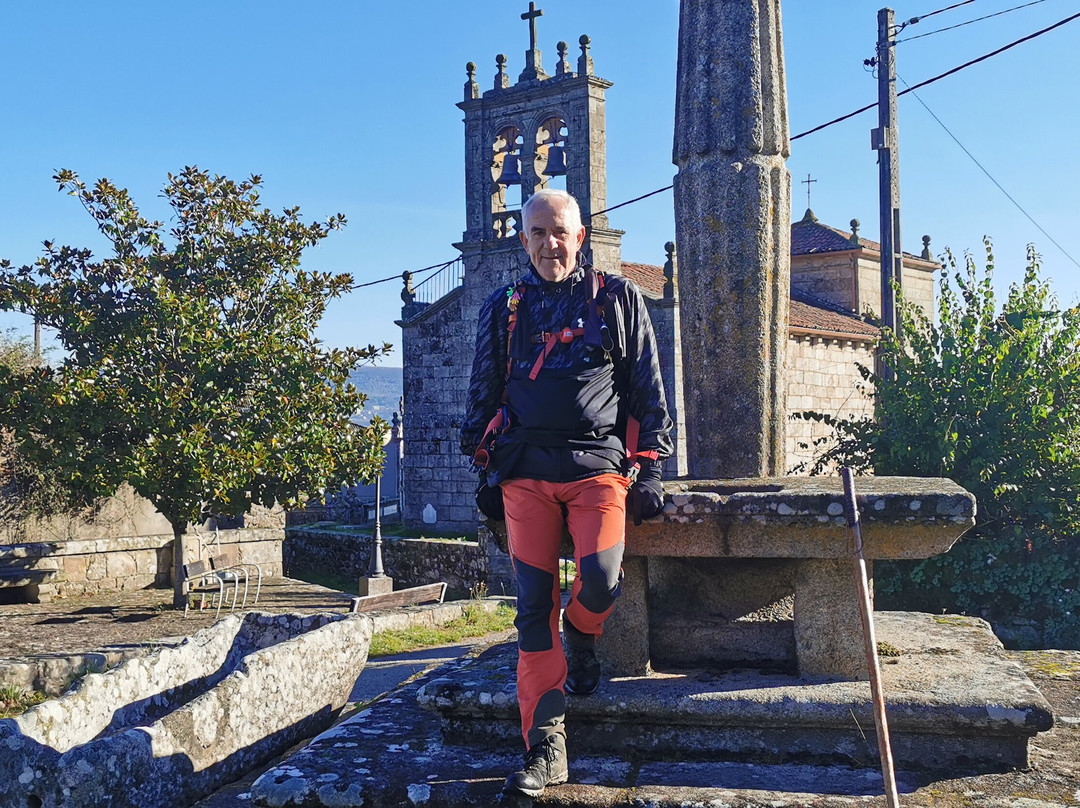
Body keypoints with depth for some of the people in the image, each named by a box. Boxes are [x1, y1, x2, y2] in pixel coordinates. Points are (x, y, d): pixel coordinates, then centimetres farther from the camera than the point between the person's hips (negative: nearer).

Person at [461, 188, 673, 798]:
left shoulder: (618, 299, 9)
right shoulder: (503, 309, 14)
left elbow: (649, 389, 9)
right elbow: (484, 394, 18)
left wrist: (649, 468, 3)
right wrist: (486, 471, 13)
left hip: (599, 466, -2)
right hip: (525, 471, 2)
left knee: (600, 580, -22)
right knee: (535, 604, -3)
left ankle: (580, 639, 16)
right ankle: (546, 748, 3)